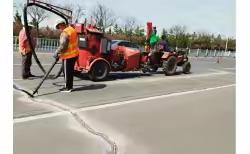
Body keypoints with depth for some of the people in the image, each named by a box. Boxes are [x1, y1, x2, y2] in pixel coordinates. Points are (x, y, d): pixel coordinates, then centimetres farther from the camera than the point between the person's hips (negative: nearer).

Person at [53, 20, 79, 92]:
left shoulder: (65, 32, -18)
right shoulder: (72, 29, 11)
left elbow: (62, 45, -23)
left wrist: (56, 53, -12)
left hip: (68, 55, -9)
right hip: (74, 54, 9)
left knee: (67, 72, 1)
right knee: (70, 71, 16)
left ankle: (68, 88, 9)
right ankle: (70, 86, 26)